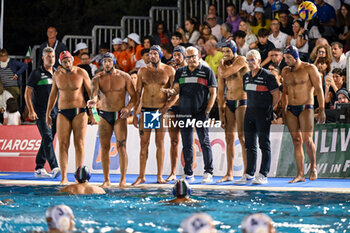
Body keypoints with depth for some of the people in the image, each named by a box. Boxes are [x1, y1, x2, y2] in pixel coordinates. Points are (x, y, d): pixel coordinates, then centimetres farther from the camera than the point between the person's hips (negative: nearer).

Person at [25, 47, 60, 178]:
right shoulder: (36, 74, -2)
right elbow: (27, 93, -2)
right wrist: (31, 111, -11)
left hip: (55, 112, 5)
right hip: (41, 112, -5)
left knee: (47, 140, 7)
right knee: (47, 138, -16)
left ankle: (39, 169, 14)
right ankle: (54, 167, -25)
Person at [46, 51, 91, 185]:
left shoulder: (81, 73, -3)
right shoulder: (57, 75, 6)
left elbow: (90, 92, 2)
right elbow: (53, 94, 17)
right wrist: (48, 113, 17)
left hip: (79, 112, -2)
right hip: (63, 113, 2)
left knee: (79, 144, -4)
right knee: (63, 144, -5)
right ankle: (64, 178, -6)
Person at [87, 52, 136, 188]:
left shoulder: (124, 77, 0)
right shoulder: (97, 78, 3)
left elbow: (133, 96, 2)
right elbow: (94, 92, -17)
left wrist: (128, 107, -17)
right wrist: (93, 100, -40)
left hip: (119, 115, -2)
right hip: (104, 115, 2)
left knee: (121, 146, -9)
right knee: (104, 147, 1)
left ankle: (123, 179, -6)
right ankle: (106, 180, 7)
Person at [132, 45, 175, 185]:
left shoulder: (169, 71, 3)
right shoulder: (142, 71, 8)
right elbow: (138, 93, 10)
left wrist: (166, 107, -10)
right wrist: (135, 114, 6)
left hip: (161, 110, -2)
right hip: (145, 110, 2)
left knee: (160, 143, 1)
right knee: (144, 143, 0)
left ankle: (159, 176, 5)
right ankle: (141, 176, 4)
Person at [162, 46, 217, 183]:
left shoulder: (207, 71, 3)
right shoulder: (180, 72, 14)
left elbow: (213, 93, 1)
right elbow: (177, 89, 8)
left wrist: (207, 111, -8)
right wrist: (171, 91, -16)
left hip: (201, 112, -4)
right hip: (184, 112, 4)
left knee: (204, 142, -5)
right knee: (186, 144, 5)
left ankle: (208, 172, -2)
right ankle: (188, 173, 10)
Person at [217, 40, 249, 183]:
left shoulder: (241, 60, -7)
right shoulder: (223, 66, 12)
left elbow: (225, 73, -21)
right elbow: (220, 91, 12)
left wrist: (222, 63, 0)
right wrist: (221, 111, 7)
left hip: (242, 101, -6)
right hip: (229, 103, 6)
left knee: (242, 137, -9)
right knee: (229, 138, 5)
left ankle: (246, 172, -7)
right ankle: (229, 173, 8)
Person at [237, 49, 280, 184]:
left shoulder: (267, 76, -9)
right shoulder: (246, 77, 12)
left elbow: (276, 96, -7)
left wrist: (268, 109, -3)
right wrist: (250, 108, 14)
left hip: (263, 113, -7)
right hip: (250, 112, 7)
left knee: (264, 145, -3)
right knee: (250, 145, 8)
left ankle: (263, 175, -2)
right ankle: (249, 174, 13)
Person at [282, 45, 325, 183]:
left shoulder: (309, 69, -3)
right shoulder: (286, 72, 13)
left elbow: (319, 89, -4)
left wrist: (321, 110, -10)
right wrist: (284, 111, 15)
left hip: (305, 108, -5)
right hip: (291, 110, 5)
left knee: (307, 140, -14)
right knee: (296, 141, 1)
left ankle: (313, 166, 9)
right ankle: (300, 174, 1)